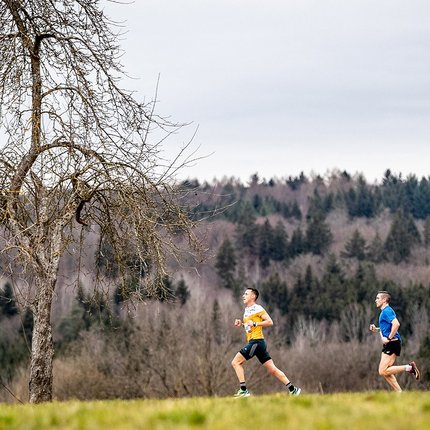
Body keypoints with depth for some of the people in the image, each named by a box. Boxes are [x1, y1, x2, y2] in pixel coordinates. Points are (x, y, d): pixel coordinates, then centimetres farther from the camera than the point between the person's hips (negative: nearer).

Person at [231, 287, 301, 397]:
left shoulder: (257, 308, -7)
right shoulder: (247, 310, 21)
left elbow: (270, 322, -13)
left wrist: (254, 323, -16)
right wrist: (241, 324, 14)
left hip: (256, 342, -9)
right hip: (253, 342, 9)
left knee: (236, 362, -10)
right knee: (272, 369, 6)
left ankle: (243, 390, -12)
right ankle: (293, 389, 6)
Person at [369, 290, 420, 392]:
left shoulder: (387, 311, -11)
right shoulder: (385, 311, 20)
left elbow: (396, 324, -27)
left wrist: (389, 338, -22)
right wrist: (376, 329, 15)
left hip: (392, 344, -10)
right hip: (389, 345, 10)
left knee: (383, 371, -14)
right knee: (386, 372, 8)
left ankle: (409, 367, -11)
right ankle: (400, 393, 6)